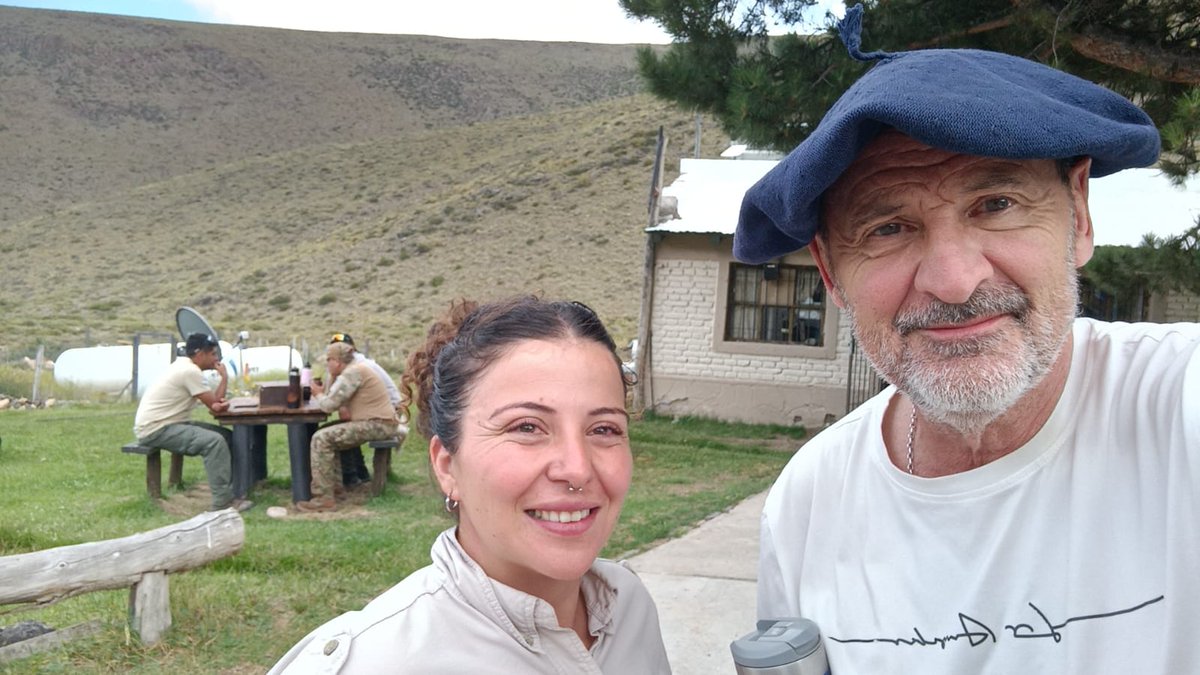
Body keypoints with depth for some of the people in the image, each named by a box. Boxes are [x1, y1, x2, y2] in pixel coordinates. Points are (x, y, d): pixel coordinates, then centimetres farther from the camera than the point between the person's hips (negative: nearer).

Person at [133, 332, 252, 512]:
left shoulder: (185, 366, 12)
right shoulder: (190, 371, -19)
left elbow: (211, 402, 9)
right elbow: (214, 403, -13)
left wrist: (218, 403, -15)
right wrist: (224, 377, 0)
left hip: (167, 423, 10)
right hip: (155, 429, -10)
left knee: (227, 436, 7)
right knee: (215, 441, -26)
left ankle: (230, 490, 6)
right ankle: (223, 502, -25)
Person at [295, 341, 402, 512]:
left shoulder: (352, 373, -15)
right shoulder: (352, 371, 18)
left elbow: (329, 404, -18)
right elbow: (336, 400, 19)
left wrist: (318, 394, 2)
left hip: (379, 425, -11)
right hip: (376, 422, 11)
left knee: (321, 439, -15)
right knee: (328, 432, 19)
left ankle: (324, 498, -17)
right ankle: (334, 486, 20)